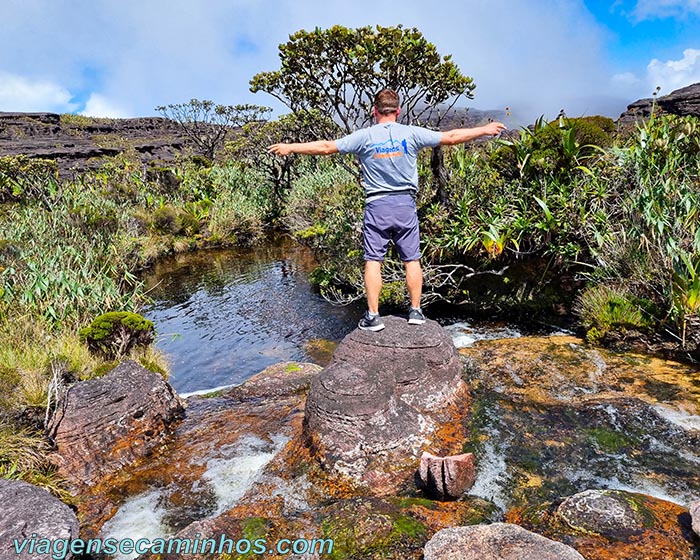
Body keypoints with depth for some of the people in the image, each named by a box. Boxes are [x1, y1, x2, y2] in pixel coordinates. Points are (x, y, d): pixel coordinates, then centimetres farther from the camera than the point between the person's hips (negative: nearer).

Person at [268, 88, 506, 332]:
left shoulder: (365, 136, -2)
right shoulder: (411, 133, 0)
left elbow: (326, 147, -1)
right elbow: (450, 137, 5)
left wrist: (290, 148, 9)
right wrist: (485, 130, 18)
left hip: (377, 205, -1)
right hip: (405, 204, 1)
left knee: (373, 260, 3)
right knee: (412, 259, 9)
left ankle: (372, 316, 2)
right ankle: (416, 310, 15)